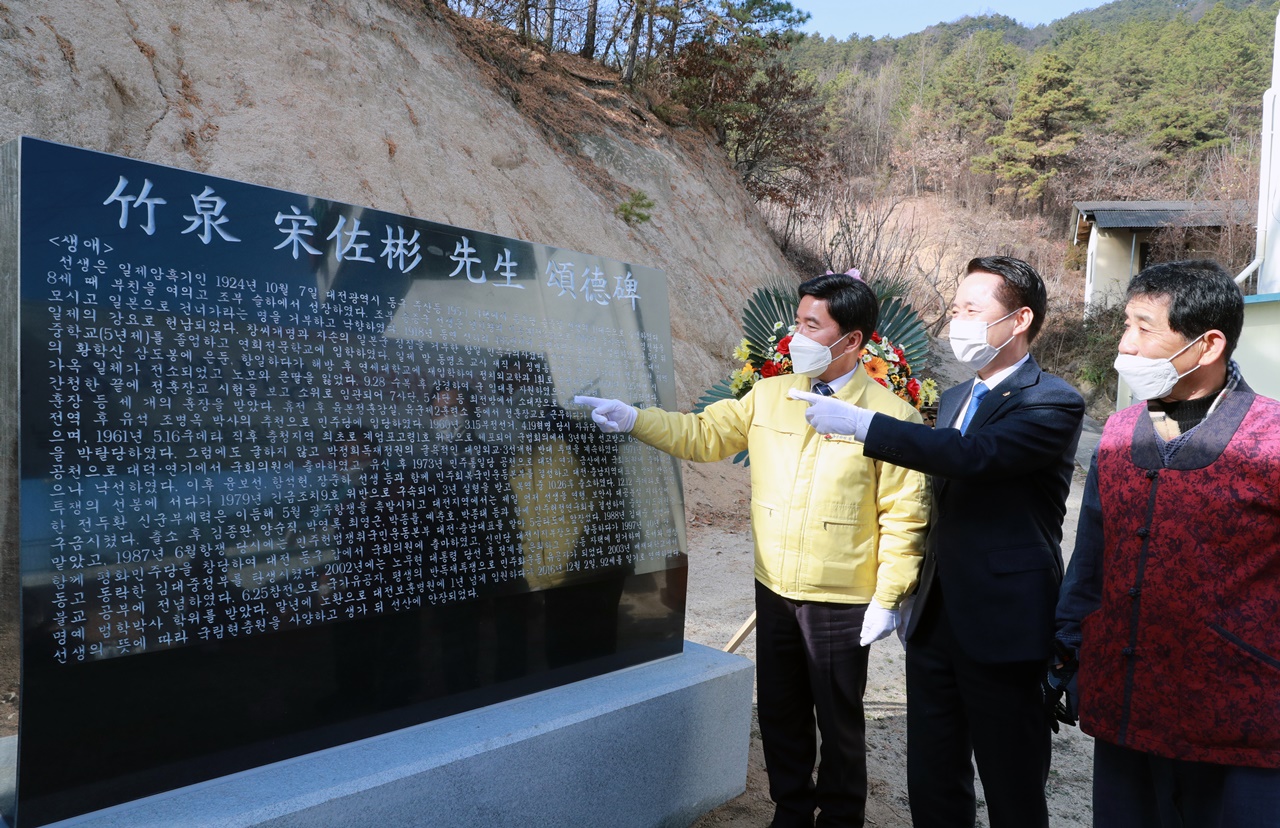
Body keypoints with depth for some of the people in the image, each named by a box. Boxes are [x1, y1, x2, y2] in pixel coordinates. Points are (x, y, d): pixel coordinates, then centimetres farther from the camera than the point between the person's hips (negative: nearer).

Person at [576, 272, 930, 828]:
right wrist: (633, 419, -7)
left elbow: (903, 516, -11)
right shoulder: (768, 396, 2)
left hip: (841, 601, -5)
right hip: (774, 590, 5)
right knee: (779, 713, 19)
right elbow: (704, 434, 5)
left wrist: (888, 599, -12)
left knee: (838, 721, 12)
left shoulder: (890, 415, -12)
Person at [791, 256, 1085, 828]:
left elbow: (974, 455, -28)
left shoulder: (1053, 403, -12)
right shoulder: (953, 399, 13)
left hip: (1002, 629, -7)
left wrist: (860, 424, -29)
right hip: (934, 623, 7)